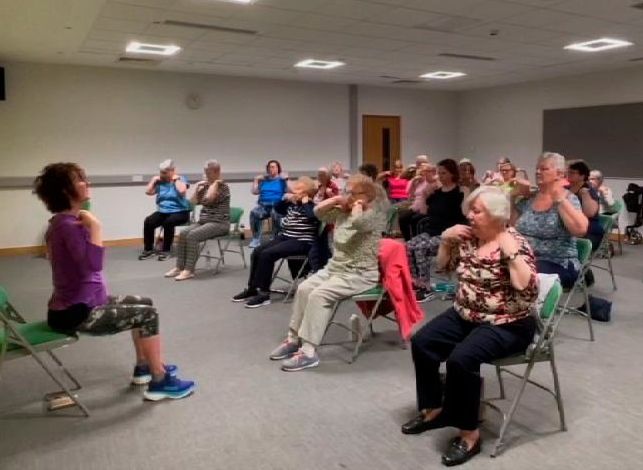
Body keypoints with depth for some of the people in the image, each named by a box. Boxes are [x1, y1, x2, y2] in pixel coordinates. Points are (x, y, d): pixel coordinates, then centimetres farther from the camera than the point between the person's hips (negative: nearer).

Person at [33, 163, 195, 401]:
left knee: (144, 303, 19)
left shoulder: (67, 221, 10)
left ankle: (144, 367, 29)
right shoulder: (67, 225, -21)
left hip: (84, 301, 10)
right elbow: (93, 264, -35)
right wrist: (95, 227, -30)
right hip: (75, 312, -10)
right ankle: (160, 381, 1)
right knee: (148, 314, -9)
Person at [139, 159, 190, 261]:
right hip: (162, 212, 5)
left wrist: (176, 179, -11)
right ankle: (148, 249, -8)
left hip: (180, 212, -5)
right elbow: (148, 192, 6)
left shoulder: (181, 179, 0)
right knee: (148, 221, -20)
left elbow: (182, 191, -20)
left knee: (168, 222, -34)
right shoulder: (160, 182, 12)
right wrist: (154, 180, 4)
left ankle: (166, 250, -19)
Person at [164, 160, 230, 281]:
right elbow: (194, 202, 14)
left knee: (193, 235, -28)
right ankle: (179, 267, -14)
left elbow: (208, 199, -23)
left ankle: (189, 270, -28)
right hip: (203, 221, 7)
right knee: (183, 233, -16)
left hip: (219, 223, -7)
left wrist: (215, 183, -12)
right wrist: (197, 187, 7)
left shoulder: (223, 187, -6)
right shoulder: (205, 186, 15)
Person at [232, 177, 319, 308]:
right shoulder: (292, 203, 14)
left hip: (301, 242, -9)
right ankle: (252, 288, 1)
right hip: (284, 237, 9)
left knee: (267, 254, -24)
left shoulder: (311, 206, -8)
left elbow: (312, 216, -30)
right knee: (257, 252, -6)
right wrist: (284, 199, 11)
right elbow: (277, 208, 29)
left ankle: (264, 293, -19)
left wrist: (305, 202, -16)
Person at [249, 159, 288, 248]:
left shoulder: (282, 179, 13)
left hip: (277, 205, -3)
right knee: (253, 213, -30)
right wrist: (256, 180, 13)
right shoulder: (263, 180, 22)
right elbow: (255, 192, 18)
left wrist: (286, 180, -6)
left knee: (276, 215, -39)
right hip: (263, 205, 3)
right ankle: (256, 239, -28)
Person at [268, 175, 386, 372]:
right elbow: (318, 212, 14)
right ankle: (294, 339, 4)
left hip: (359, 275, -8)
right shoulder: (342, 212, 10)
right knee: (303, 289, -7)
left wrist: (357, 206, -16)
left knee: (319, 295, -25)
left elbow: (357, 222, -35)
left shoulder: (375, 216, -13)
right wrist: (337, 199, 4)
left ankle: (309, 352, -21)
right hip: (334, 268, 9)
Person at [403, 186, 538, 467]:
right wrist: (445, 240, 0)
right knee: (421, 342, -6)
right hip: (464, 315, 8)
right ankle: (434, 409, 12)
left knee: (461, 358, -29)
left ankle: (469, 434, -11)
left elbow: (528, 290, -27)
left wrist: (512, 252, -30)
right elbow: (443, 267, 15)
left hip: (505, 325, -7)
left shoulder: (515, 244, -16)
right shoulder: (469, 238, 2)